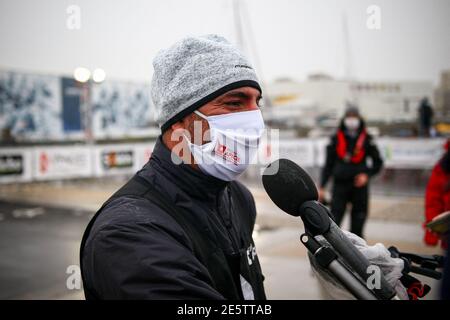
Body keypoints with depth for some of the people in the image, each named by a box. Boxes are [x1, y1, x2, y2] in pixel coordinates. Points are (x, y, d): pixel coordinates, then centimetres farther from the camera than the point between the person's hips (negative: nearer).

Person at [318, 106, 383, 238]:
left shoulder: (366, 140, 2)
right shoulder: (336, 139, 3)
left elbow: (378, 162, 9)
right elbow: (328, 165, 6)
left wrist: (367, 175, -9)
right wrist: (322, 187, 2)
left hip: (359, 186, 1)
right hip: (340, 185, 0)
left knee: (357, 223, 7)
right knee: (333, 222, -8)